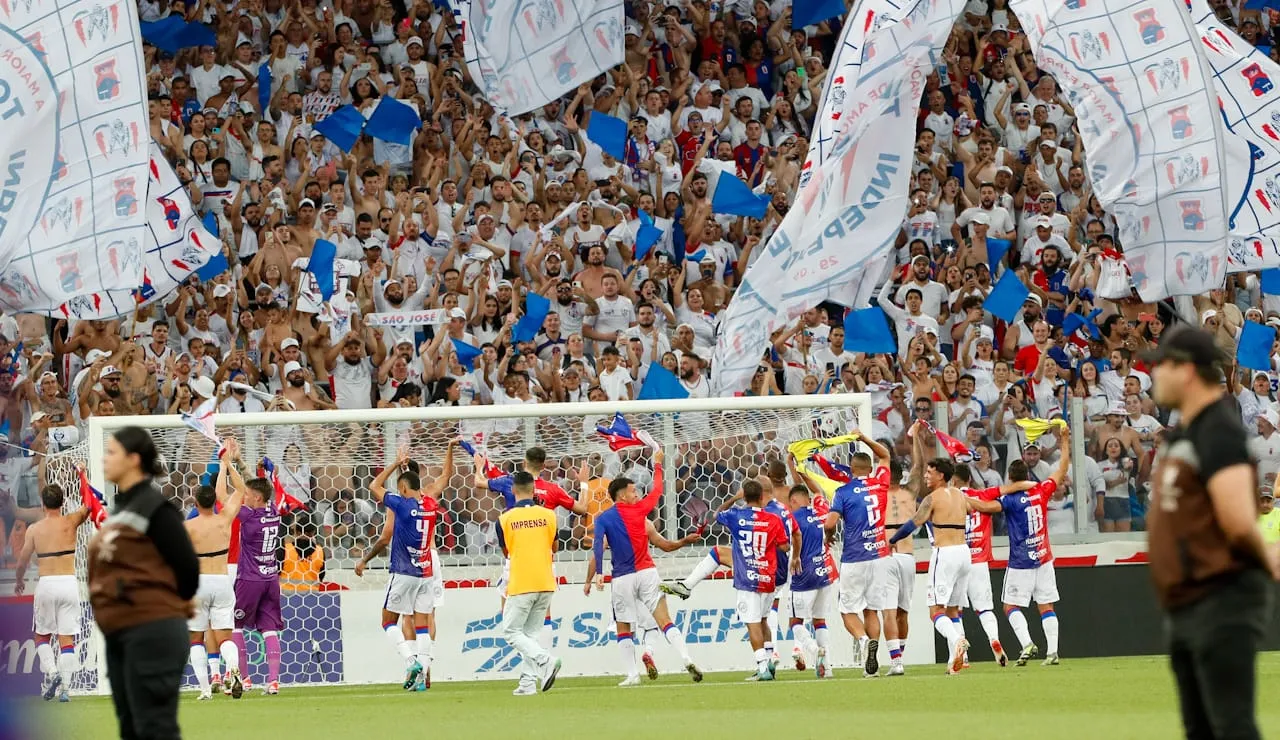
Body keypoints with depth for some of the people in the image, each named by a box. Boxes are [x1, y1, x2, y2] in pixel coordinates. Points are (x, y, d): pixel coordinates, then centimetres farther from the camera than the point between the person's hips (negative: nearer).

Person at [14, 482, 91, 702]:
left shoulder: (34, 529, 2)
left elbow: (22, 562, 9)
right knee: (67, 638, 2)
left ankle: (50, 671, -11)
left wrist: (19, 581, 28)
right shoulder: (71, 522, 1)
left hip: (46, 585, 0)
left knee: (42, 635, 14)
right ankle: (65, 687, -5)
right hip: (68, 583, 1)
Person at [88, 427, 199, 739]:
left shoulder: (155, 507, -11)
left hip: (151, 632, -9)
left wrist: (174, 606, 5)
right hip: (117, 634, 9)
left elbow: (187, 564, -11)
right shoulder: (119, 508, 15)